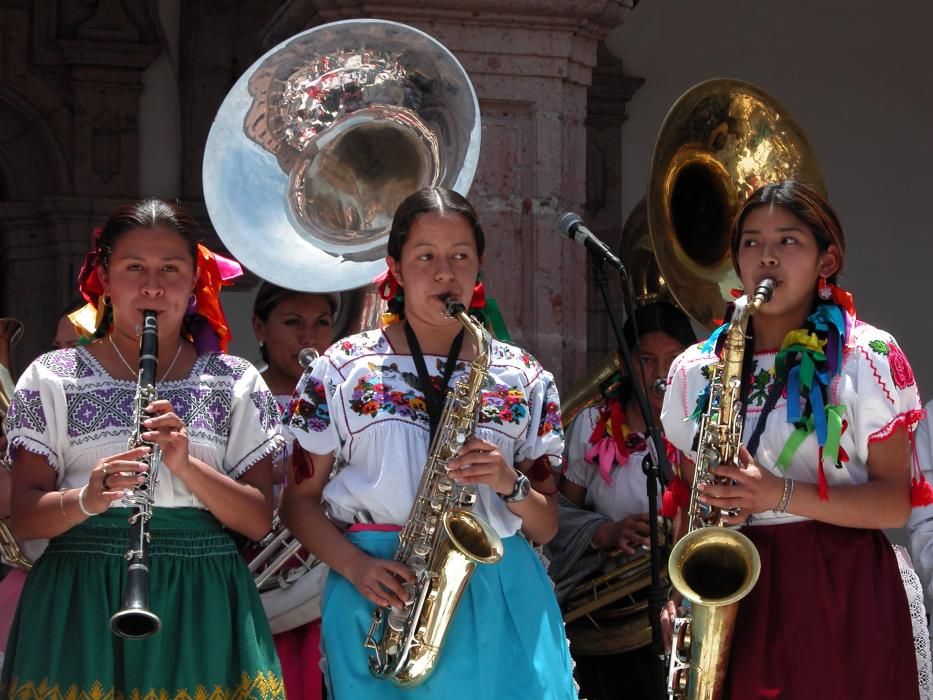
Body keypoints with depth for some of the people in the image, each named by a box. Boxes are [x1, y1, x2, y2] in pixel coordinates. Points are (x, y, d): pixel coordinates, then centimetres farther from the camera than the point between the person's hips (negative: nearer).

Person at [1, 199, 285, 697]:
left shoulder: (236, 383, 8)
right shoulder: (52, 379, 5)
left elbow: (259, 520, 2)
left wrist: (185, 465, -14)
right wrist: (86, 499, -22)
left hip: (201, 603, 1)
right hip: (80, 601, -1)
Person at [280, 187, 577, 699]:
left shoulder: (522, 378, 10)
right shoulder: (343, 369, 6)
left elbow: (545, 527, 12)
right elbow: (300, 500, 7)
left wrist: (509, 482, -9)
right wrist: (355, 566, -10)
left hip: (499, 594, 1)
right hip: (380, 594, -1)